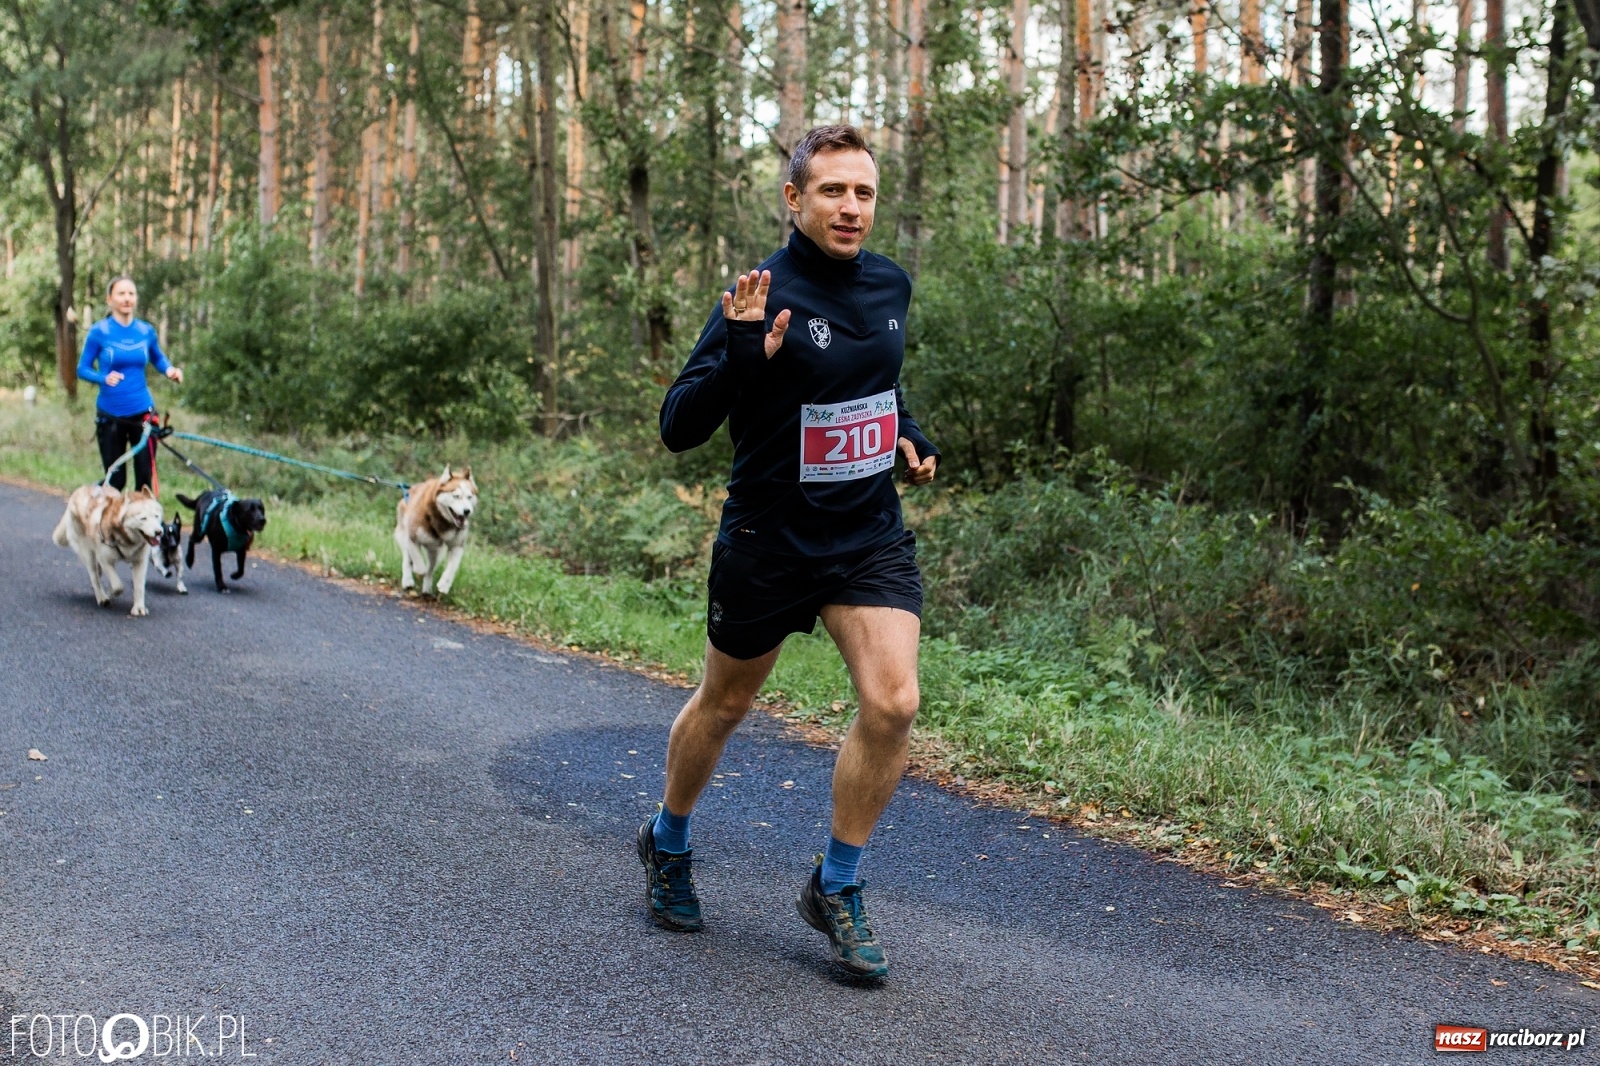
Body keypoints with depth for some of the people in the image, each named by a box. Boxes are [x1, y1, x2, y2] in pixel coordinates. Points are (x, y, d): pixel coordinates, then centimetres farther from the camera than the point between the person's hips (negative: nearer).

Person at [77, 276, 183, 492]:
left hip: (142, 413, 2)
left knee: (145, 476, 1)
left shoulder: (146, 331, 1)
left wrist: (170, 369, -7)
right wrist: (104, 378, -24)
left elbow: (158, 359, 16)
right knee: (115, 480, 5)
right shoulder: (99, 332, -7)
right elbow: (82, 369, -3)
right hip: (110, 415, -2)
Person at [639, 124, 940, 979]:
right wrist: (739, 358, -36)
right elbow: (678, 429, -21)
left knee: (892, 702, -14)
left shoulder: (890, 284, 2)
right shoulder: (763, 298, -17)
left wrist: (909, 434, 8)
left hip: (871, 534, 4)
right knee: (723, 705, 14)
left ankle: (835, 887, 7)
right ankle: (667, 843, 43)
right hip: (768, 541, -4)